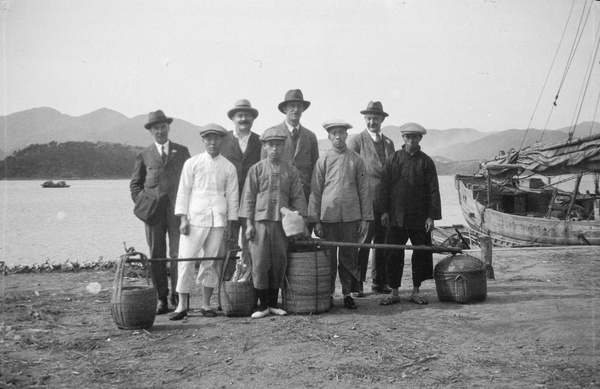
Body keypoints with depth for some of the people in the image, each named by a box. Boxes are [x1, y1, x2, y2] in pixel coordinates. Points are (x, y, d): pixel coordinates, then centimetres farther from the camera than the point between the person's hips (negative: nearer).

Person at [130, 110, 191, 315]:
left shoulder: (182, 152, 12)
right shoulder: (144, 155, 12)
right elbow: (135, 183, 17)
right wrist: (141, 202, 3)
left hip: (177, 208, -1)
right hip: (153, 211, 1)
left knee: (178, 254, -8)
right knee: (156, 256, 2)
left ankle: (178, 296, -1)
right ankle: (162, 299, 8)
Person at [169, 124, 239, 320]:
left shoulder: (229, 167, 10)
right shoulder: (192, 163, 6)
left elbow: (232, 196, 11)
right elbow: (183, 192, 5)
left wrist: (230, 224, 7)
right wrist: (183, 218, -2)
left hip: (218, 220, 2)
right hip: (194, 218, -1)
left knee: (212, 262, 3)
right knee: (186, 260, -6)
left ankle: (206, 304, 12)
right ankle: (182, 305, 0)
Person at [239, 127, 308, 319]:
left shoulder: (291, 170, 8)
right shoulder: (256, 169, 4)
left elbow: (298, 197, 9)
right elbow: (248, 197, 3)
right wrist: (249, 224, -2)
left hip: (283, 223, 2)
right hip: (260, 221, -2)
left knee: (279, 262, 4)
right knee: (260, 262, -3)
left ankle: (273, 303, 16)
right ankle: (263, 305, 6)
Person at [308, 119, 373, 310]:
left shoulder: (357, 160, 7)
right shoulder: (323, 160, 5)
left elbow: (364, 190, 7)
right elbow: (315, 191, 4)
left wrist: (365, 218, 2)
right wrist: (315, 220, -1)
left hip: (351, 216, 0)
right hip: (328, 215, 0)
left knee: (349, 257, 4)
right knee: (329, 257, 4)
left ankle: (348, 294, 15)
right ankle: (328, 294, 14)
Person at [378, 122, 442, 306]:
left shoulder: (426, 161, 3)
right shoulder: (393, 159, 5)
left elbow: (433, 190, 1)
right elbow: (384, 186, 5)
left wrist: (432, 216, -5)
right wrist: (384, 210, -2)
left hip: (419, 217, 0)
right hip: (396, 217, 0)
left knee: (421, 254, 4)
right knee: (394, 255, 1)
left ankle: (416, 291, 18)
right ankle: (394, 293, 10)